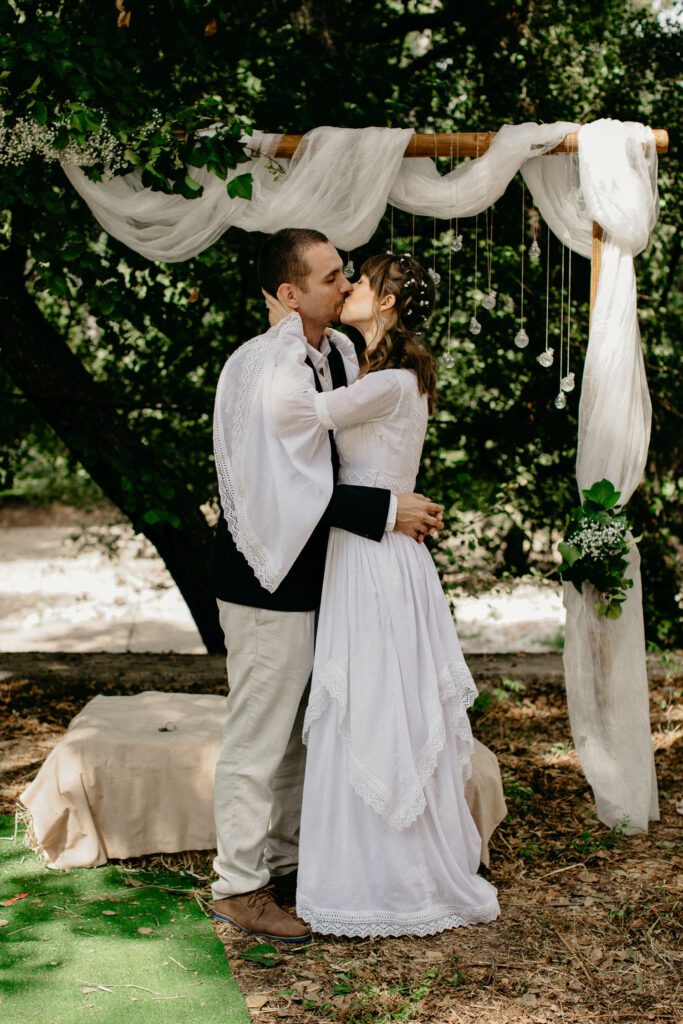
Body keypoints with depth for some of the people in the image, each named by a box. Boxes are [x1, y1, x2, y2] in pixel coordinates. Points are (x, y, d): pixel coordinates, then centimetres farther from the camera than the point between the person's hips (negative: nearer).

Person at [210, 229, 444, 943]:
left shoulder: (338, 352, 6)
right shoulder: (268, 369, -21)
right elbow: (296, 487, -25)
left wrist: (396, 504, 5)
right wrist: (388, 509, -19)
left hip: (309, 573, 9)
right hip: (268, 581, -9)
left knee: (298, 726, 19)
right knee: (258, 735, 0)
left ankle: (287, 856, 34)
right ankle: (239, 888, 13)